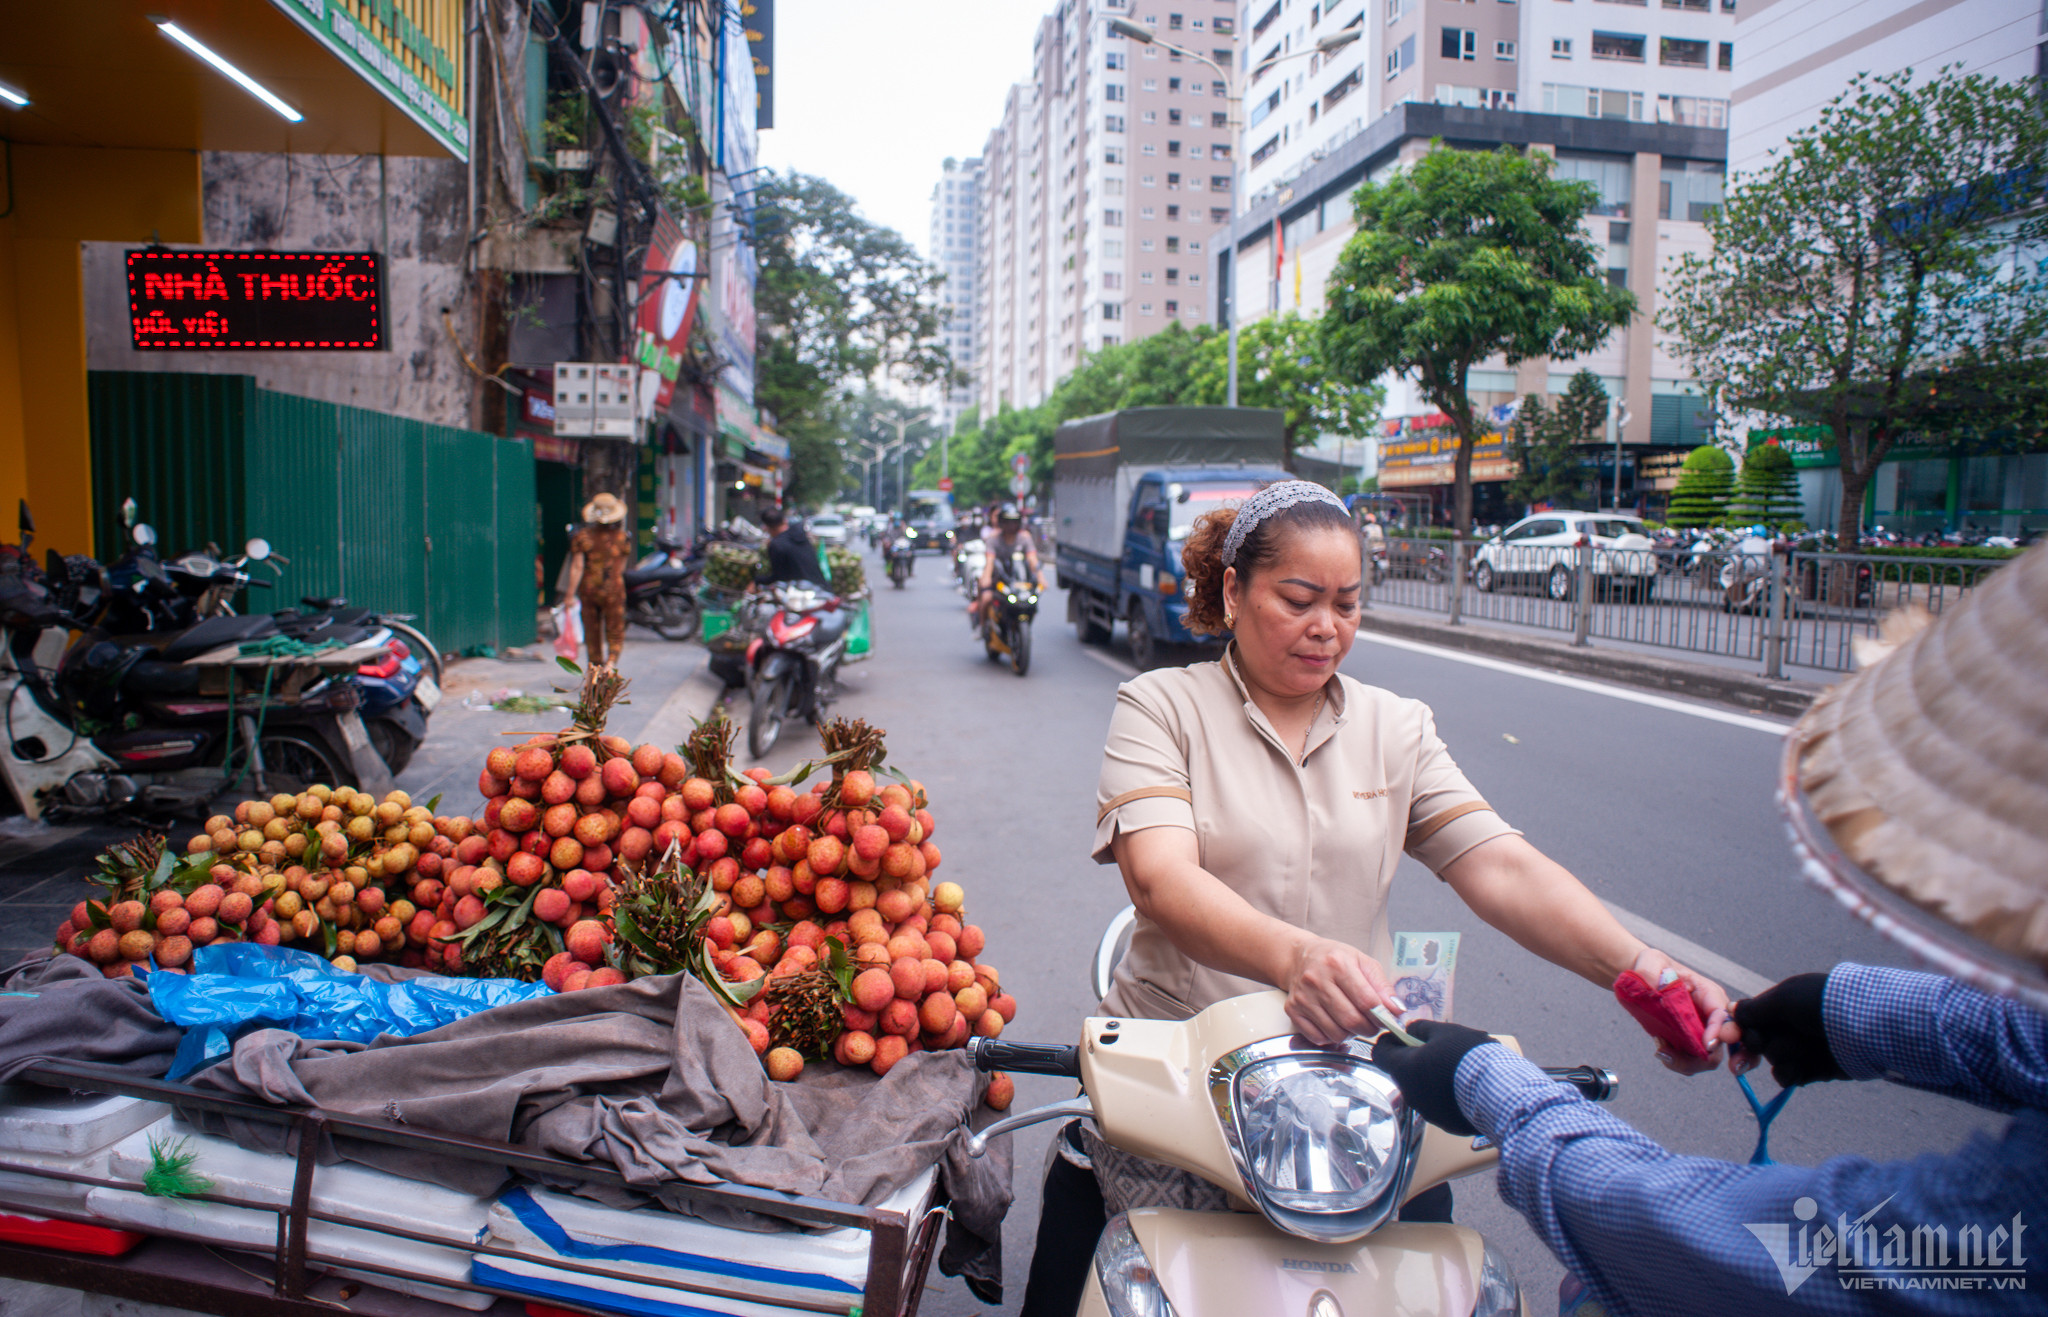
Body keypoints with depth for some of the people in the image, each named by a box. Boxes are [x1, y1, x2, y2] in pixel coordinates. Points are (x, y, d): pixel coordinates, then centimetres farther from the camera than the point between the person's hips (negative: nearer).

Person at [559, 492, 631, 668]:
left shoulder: (582, 536, -5)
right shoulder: (622, 537, -3)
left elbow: (577, 568, -9)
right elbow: (622, 567, 5)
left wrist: (570, 594, -7)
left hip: (588, 589, 1)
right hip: (614, 589, -1)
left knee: (592, 632, 14)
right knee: (615, 632, 5)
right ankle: (611, 662, -19)